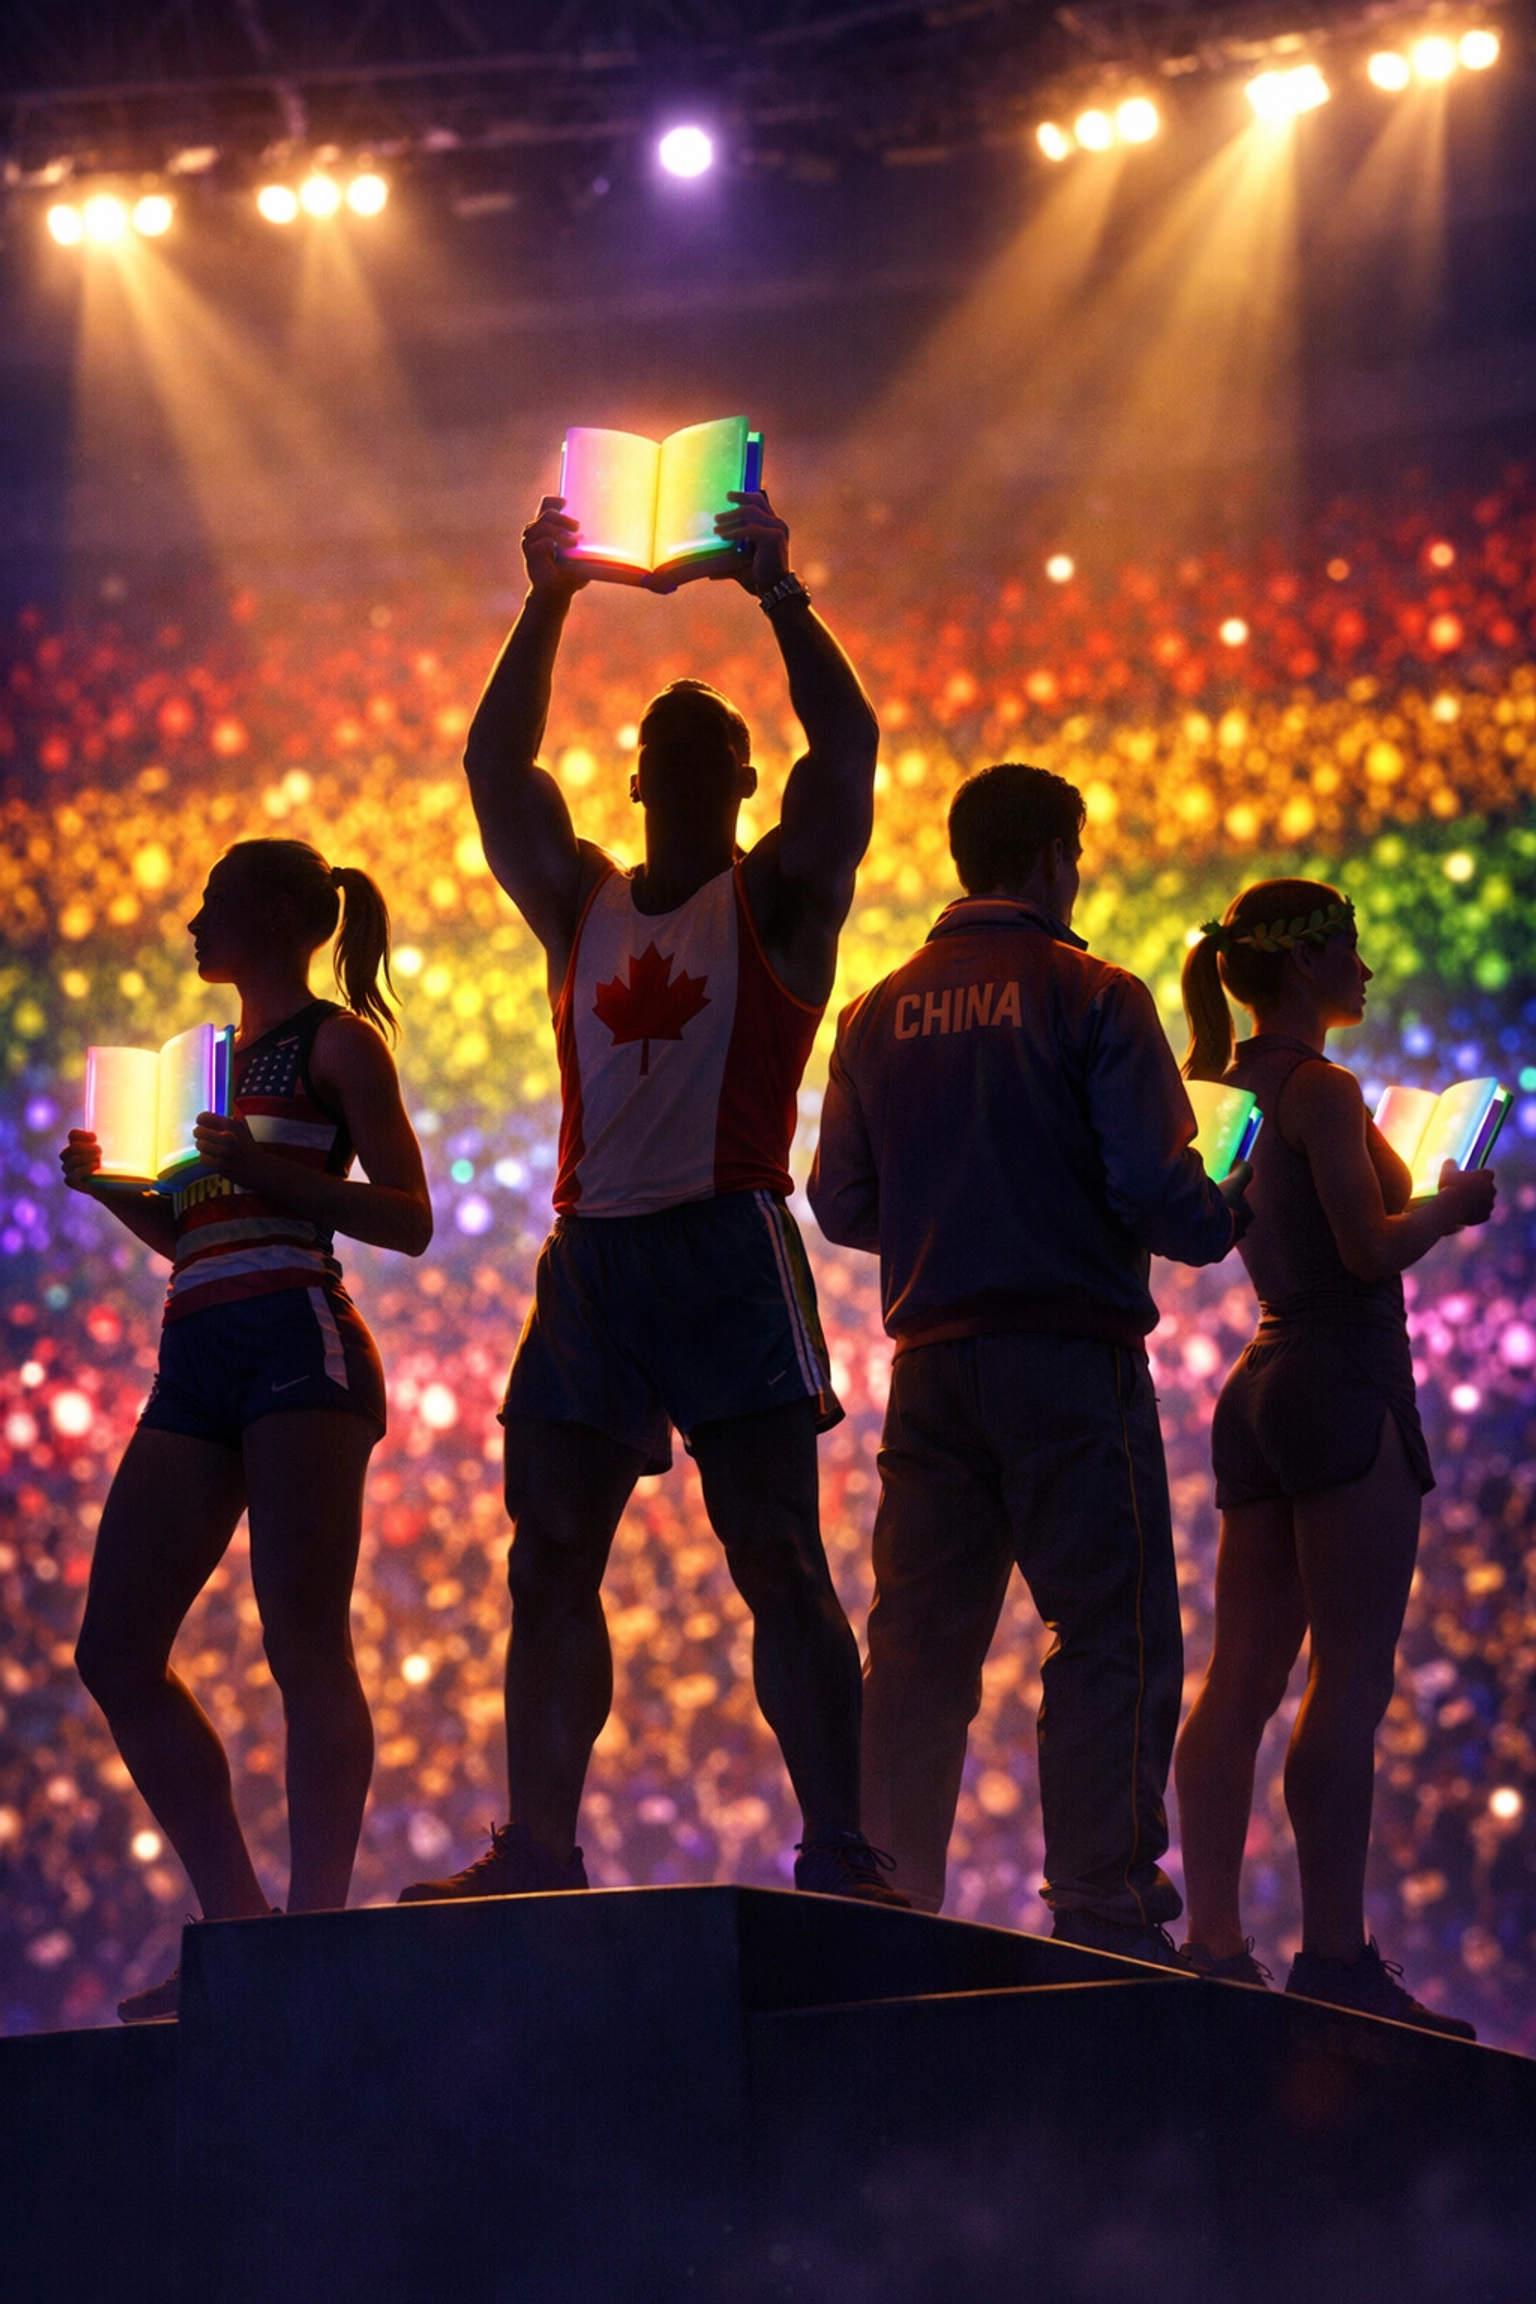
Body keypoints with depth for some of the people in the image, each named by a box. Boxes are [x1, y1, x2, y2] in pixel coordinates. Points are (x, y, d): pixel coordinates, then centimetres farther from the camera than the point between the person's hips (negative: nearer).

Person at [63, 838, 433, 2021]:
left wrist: (265, 1168, -15)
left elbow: (409, 1216, -5)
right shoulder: (220, 1059, 25)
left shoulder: (337, 1041, 3)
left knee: (304, 1642, -12)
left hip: (296, 1338, -8)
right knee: (117, 1651, 2)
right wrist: (110, 1182, 11)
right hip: (199, 1359, 8)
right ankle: (237, 1928, 6)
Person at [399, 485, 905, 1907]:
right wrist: (549, 605, 5)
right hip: (591, 1251, 5)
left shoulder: (777, 898, 8)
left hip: (728, 1247, -5)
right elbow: (495, 765, 12)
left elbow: (847, 748, -5)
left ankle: (841, 1851, -13)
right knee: (549, 1561, 1)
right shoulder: (582, 903, 19)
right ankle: (539, 1851, 3)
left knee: (779, 1559, -10)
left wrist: (777, 592, -9)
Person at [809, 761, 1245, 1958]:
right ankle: (1105, 1911, -9)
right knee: (1113, 1635, -3)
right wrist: (1226, 1219, 8)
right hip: (1068, 1353, -5)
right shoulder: (1092, 996, -6)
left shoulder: (880, 1014, 9)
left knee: (920, 1645, 9)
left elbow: (840, 1203, 10)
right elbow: (1152, 1185, -13)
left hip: (933, 1357, 5)